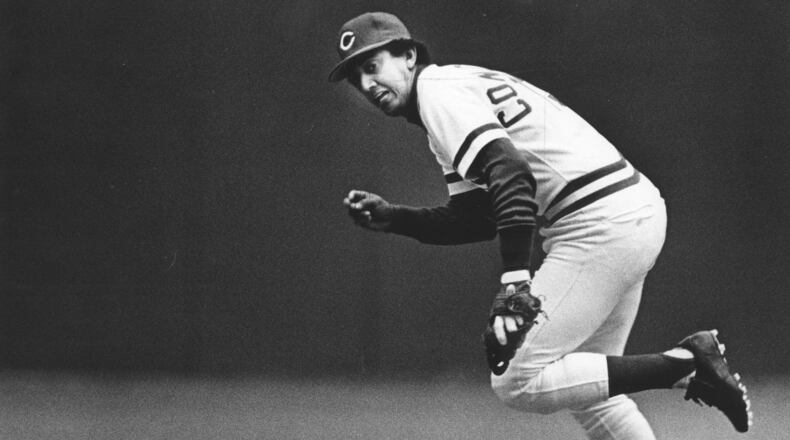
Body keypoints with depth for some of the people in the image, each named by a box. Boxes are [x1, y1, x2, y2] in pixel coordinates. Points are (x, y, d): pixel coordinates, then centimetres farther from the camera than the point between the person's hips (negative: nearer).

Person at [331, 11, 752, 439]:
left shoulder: (438, 89, -7)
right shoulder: (465, 83, 23)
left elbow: (510, 171, -23)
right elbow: (476, 218, 23)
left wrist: (514, 279, -30)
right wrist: (391, 217, 15)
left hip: (599, 224, -10)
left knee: (516, 382, -10)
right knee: (588, 388, 20)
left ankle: (685, 364, -10)